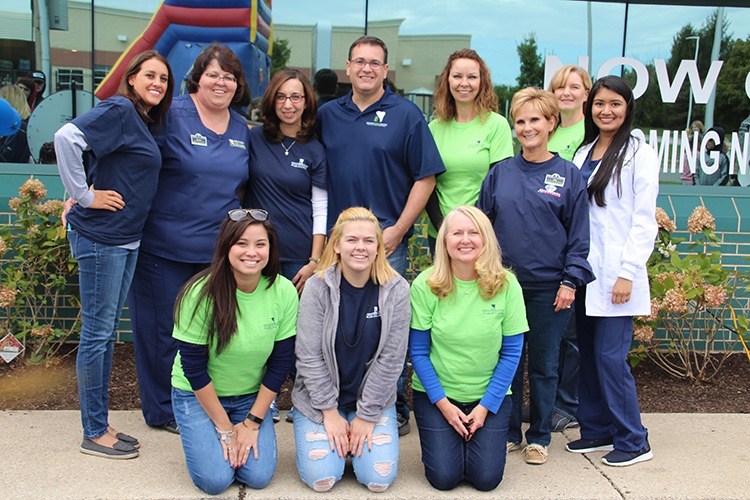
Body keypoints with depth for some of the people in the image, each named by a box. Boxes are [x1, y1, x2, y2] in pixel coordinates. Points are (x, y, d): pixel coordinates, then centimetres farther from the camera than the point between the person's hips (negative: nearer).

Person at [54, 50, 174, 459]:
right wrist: (84, 196, -19)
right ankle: (94, 433, 12)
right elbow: (66, 139, -24)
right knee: (97, 333, 0)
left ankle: (100, 425, 25)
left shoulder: (144, 121, 15)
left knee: (106, 333, 14)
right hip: (99, 236, -9)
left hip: (126, 238, 9)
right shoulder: (118, 110, -12)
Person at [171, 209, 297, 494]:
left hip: (252, 396, 2)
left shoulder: (284, 292, -15)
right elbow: (194, 368, -17)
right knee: (215, 479, -13)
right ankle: (203, 436, 18)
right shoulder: (201, 293, -23)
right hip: (198, 394, -2)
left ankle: (244, 433, 20)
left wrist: (252, 422, -9)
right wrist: (225, 428, -13)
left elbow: (281, 363, -8)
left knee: (259, 476, -10)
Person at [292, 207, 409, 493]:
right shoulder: (317, 288, -12)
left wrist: (366, 416, -10)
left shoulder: (396, 290, -11)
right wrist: (330, 412, -12)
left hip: (374, 399, 1)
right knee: (321, 478, -13)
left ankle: (358, 434, 18)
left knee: (379, 479, -12)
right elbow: (309, 356, -11)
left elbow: (391, 359, -10)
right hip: (319, 398, 0)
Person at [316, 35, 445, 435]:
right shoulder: (327, 115, 11)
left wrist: (398, 230, -9)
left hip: (387, 241, -3)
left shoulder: (405, 114, 1)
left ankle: (395, 411, 16)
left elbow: (425, 177, -2)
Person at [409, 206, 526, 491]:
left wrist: (486, 406, -9)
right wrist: (444, 404, -10)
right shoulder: (425, 285, -13)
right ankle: (441, 439, 24)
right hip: (436, 393, -1)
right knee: (445, 477, -8)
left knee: (486, 478, -8)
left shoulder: (506, 285, -11)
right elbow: (418, 352, -6)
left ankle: (478, 434, 23)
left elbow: (511, 353, -5)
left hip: (490, 394, 1)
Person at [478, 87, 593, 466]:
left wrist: (570, 281, -7)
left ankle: (539, 437, 24)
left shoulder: (568, 175, -1)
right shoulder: (501, 173, 4)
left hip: (548, 287, -2)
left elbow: (578, 235, 0)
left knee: (543, 364, 9)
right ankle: (509, 432, 25)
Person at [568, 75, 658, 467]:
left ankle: (633, 441, 9)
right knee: (587, 352, 10)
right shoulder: (583, 153, 14)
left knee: (610, 354, -6)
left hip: (615, 273, -6)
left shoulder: (639, 154, -4)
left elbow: (644, 220, -8)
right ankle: (597, 430, 24)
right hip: (584, 271, 6)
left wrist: (628, 272, -14)